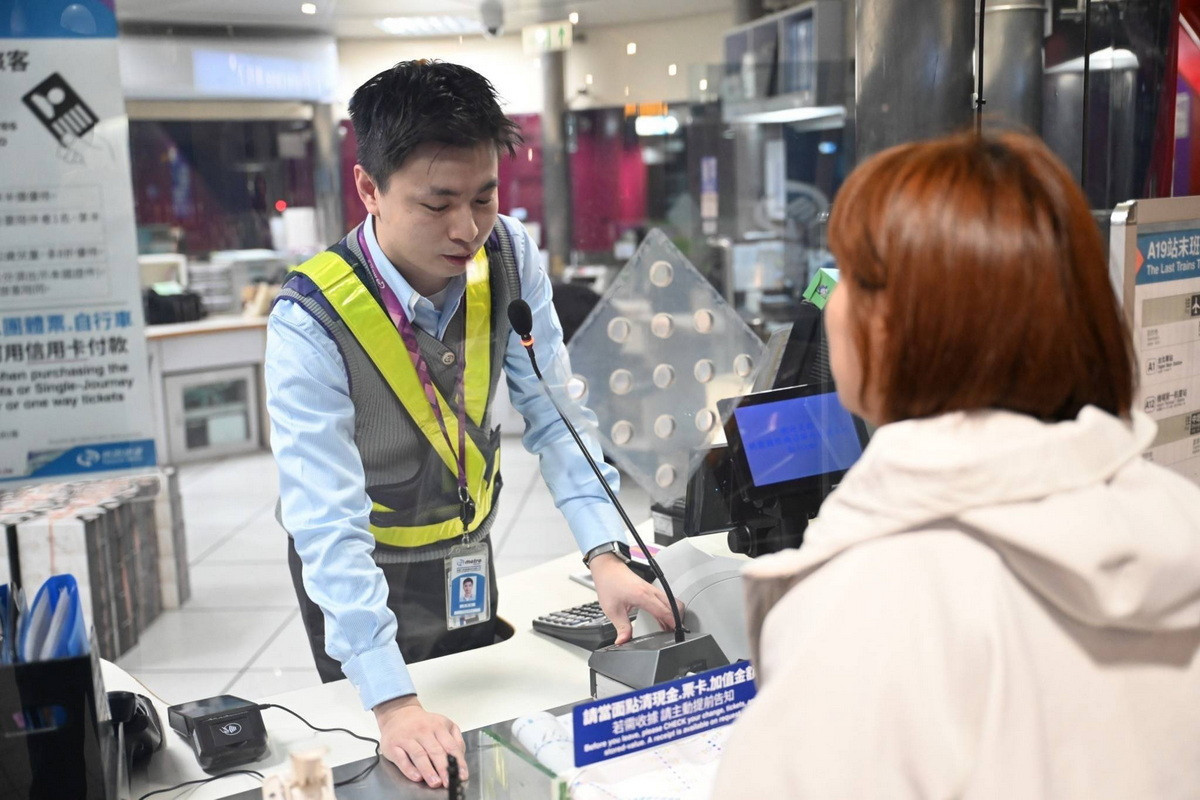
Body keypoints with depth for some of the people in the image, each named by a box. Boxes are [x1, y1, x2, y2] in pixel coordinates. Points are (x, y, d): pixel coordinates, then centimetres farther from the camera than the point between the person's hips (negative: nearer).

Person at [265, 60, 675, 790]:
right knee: (398, 766, 12)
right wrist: (393, 703, -41)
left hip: (468, 552, 4)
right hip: (357, 571, -4)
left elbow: (553, 412, -16)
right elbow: (327, 523, -35)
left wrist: (605, 557, -27)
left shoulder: (509, 256, -19)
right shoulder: (311, 322, -32)